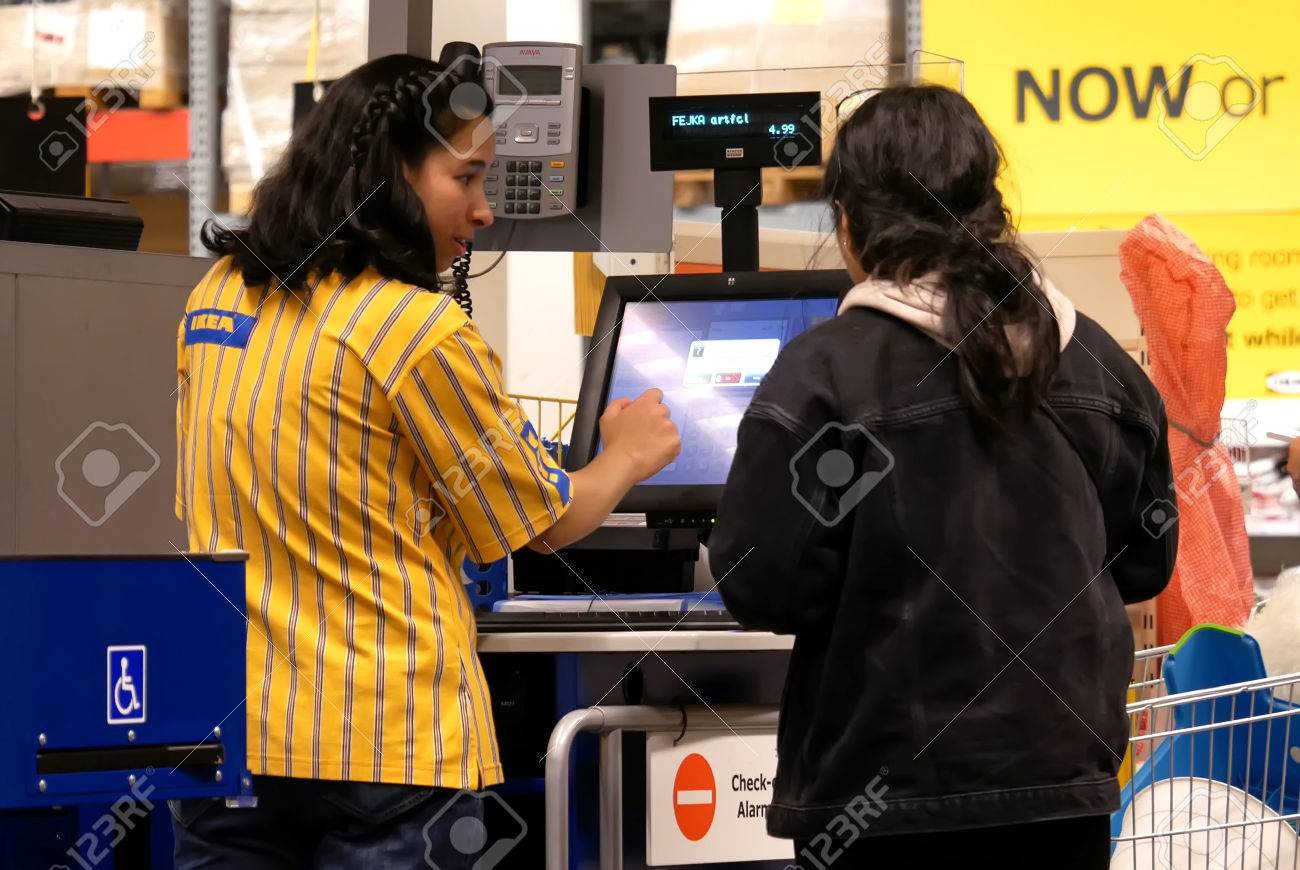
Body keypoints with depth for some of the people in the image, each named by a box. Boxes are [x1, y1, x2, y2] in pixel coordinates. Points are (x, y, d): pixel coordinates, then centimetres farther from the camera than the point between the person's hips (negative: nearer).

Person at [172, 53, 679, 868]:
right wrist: (628, 456, 18)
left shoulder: (217, 295, 7)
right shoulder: (422, 330, -14)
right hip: (386, 746, -6)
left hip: (230, 729, 6)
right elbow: (542, 522, -3)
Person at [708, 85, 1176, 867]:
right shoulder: (1097, 363, 4)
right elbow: (1145, 561, 12)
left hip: (883, 798, -4)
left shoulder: (825, 372, -12)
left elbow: (765, 585, -13)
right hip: (1063, 783, 4)